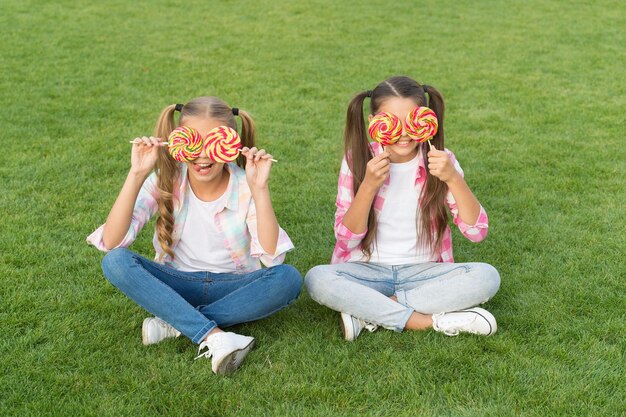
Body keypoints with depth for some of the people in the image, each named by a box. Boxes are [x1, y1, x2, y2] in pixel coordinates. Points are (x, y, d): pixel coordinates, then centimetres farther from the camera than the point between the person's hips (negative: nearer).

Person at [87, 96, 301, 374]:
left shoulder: (244, 187, -12)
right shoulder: (165, 182, -10)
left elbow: (272, 256, -26)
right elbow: (111, 242, -22)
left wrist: (260, 189, -33)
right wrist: (136, 175, -30)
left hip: (232, 287, 0)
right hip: (178, 285, 1)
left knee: (288, 278, -30)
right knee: (115, 262, -27)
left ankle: (175, 323, -24)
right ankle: (213, 337, -33)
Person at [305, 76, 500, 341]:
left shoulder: (439, 160, -4)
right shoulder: (358, 160, -5)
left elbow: (477, 232, -10)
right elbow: (347, 238, -10)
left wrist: (453, 178, -24)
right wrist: (369, 185, -24)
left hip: (424, 271, 1)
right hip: (368, 270, -1)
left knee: (487, 277, -25)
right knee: (317, 279, -31)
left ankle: (368, 310, -21)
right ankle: (435, 321, -25)